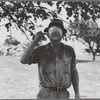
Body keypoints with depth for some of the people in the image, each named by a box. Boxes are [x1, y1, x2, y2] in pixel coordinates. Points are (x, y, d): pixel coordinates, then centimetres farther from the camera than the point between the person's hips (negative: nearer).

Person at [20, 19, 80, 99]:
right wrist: (35, 41, -12)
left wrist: (77, 94, 5)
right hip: (45, 95, -1)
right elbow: (23, 60, -13)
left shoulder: (69, 51, 4)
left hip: (64, 95, 2)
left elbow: (74, 72, 9)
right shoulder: (41, 51, 0)